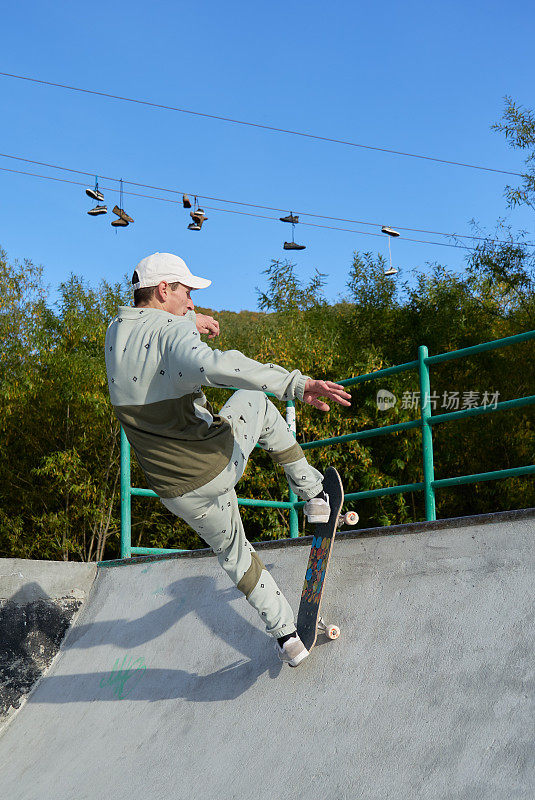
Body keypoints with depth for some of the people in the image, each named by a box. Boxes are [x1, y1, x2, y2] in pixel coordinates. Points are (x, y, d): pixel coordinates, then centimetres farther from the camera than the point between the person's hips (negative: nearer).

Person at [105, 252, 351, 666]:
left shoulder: (116, 333, 2)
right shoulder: (174, 332, -20)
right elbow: (214, 365, -42)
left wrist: (188, 321, 30)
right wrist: (297, 384, -45)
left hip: (178, 492, 5)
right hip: (222, 460, -5)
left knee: (233, 552, 27)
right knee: (255, 402, 26)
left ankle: (286, 635, 29)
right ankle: (313, 494, 30)